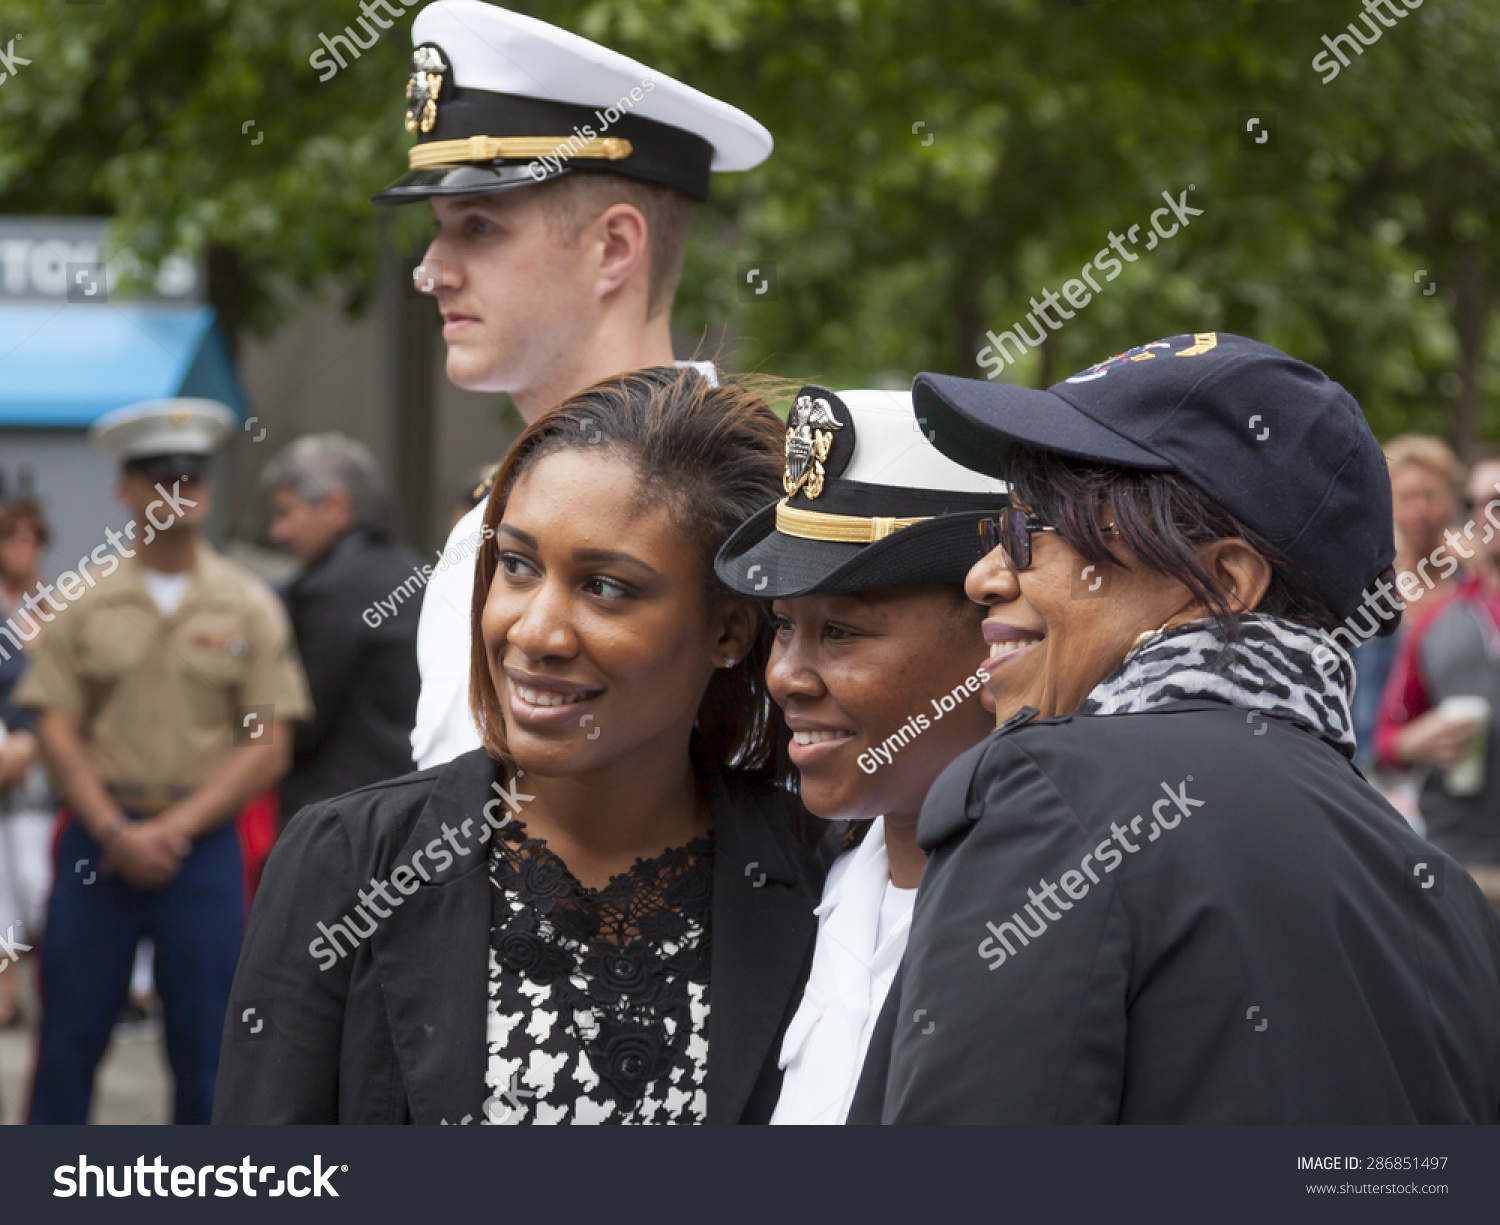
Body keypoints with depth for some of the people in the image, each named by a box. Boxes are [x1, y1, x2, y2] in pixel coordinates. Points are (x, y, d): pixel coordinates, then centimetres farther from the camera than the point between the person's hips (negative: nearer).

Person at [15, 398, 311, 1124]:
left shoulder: (248, 607, 3)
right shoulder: (80, 600, 4)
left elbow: (268, 749, -1)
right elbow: (57, 732, 0)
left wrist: (173, 830, -9)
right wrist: (114, 833, -12)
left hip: (202, 847, 0)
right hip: (97, 840, 0)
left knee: (206, 1049, 3)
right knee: (69, 1039, 2)